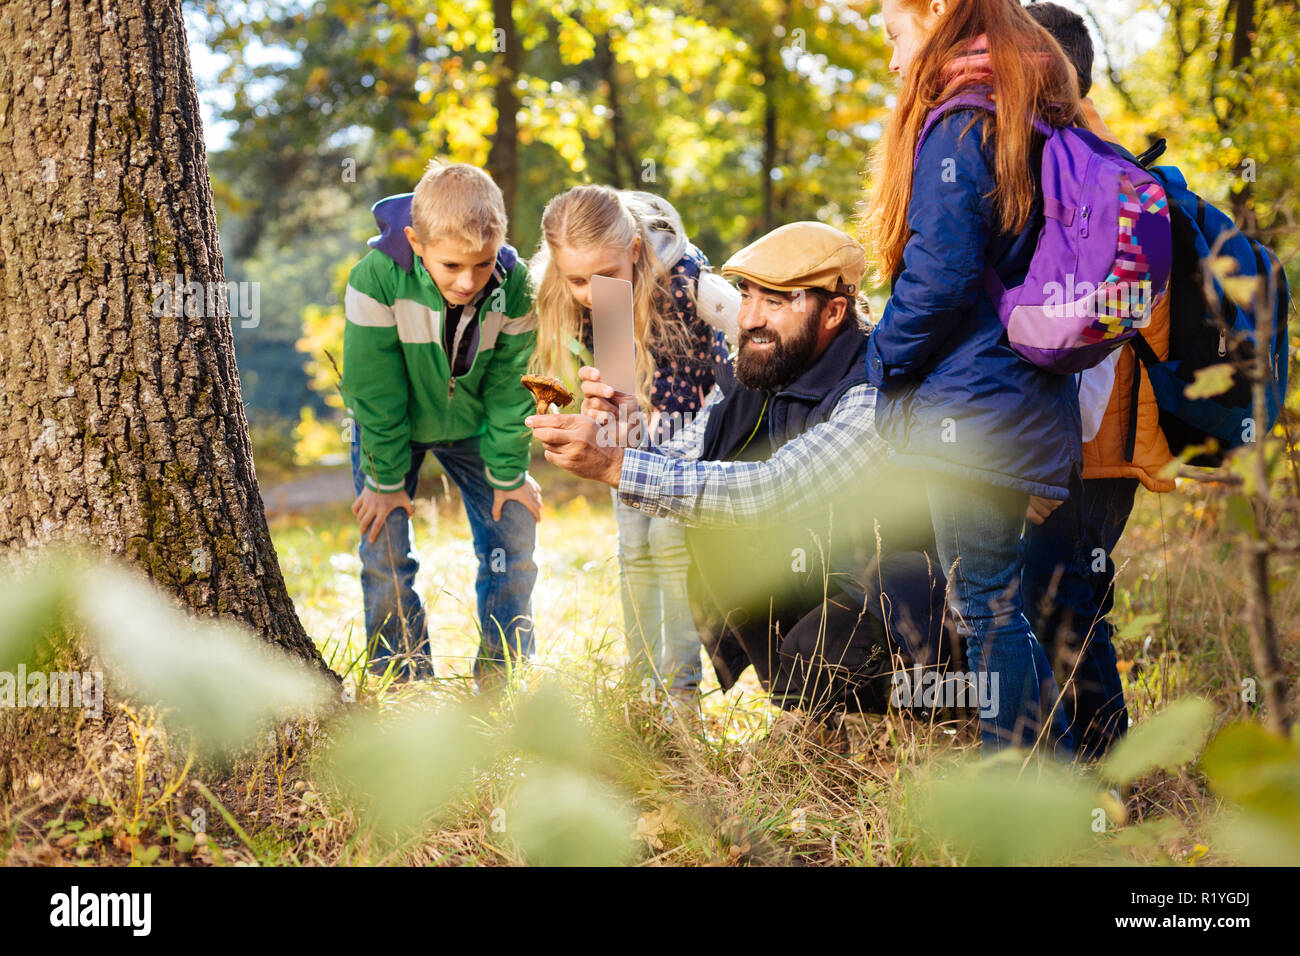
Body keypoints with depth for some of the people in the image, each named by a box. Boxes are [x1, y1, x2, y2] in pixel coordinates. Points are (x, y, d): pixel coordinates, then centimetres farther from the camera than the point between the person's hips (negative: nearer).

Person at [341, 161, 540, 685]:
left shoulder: (514, 285, -26)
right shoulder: (376, 280, -33)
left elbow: (509, 389, -13)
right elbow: (374, 391, -22)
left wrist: (508, 475, -9)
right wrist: (384, 479, -16)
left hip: (472, 426, 2)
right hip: (391, 425, -2)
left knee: (515, 534, -1)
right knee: (385, 549, -7)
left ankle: (503, 674, 13)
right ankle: (403, 682, 8)